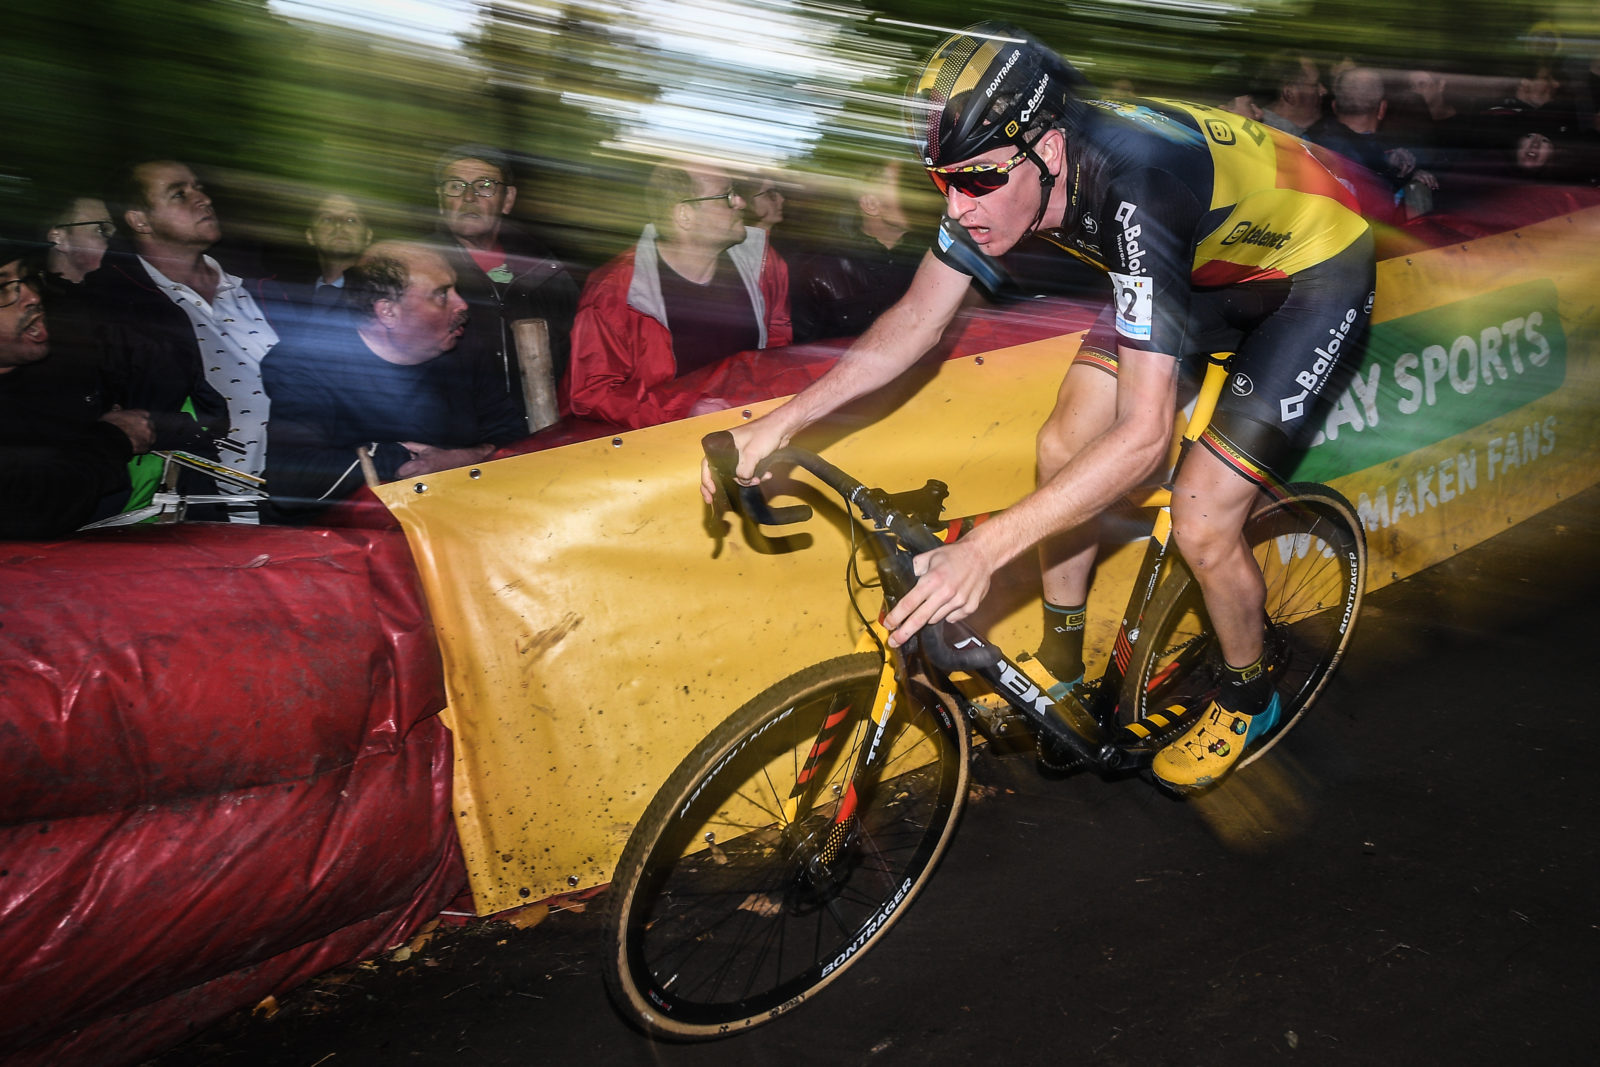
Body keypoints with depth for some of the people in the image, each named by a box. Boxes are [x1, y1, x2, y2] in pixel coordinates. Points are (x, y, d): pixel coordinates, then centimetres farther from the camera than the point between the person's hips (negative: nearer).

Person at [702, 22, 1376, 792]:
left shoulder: (1136, 191, -42)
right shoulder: (998, 166, -20)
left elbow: (1143, 436, -44)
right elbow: (916, 321, -10)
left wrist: (984, 548, -51)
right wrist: (779, 424, -18)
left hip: (1315, 274, -7)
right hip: (1209, 264, 7)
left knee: (1201, 524, -13)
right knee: (1063, 449, -2)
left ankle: (1247, 698, 18)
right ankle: (1060, 666, 20)